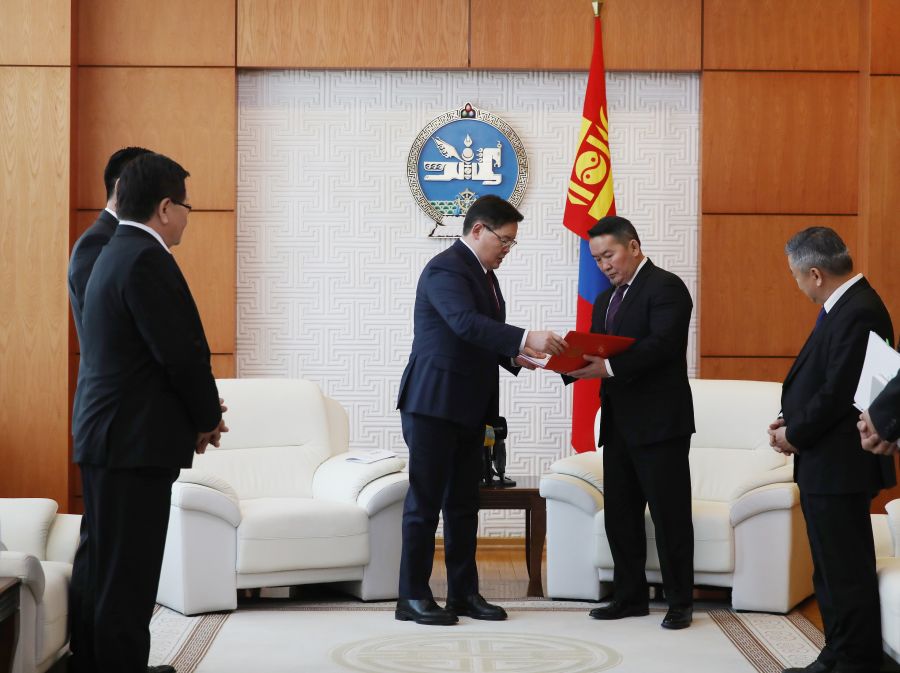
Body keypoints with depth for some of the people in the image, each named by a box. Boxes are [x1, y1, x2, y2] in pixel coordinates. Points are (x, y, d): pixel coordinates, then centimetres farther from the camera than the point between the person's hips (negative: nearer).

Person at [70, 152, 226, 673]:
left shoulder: (116, 253, 15)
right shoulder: (147, 259, -16)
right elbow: (184, 354, -20)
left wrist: (197, 414, 10)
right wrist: (209, 418, -3)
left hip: (106, 436, 10)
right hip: (135, 441, -10)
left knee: (103, 570, 16)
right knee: (127, 578, -6)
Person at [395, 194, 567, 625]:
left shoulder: (483, 274, 16)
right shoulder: (446, 268, -15)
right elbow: (466, 323, -30)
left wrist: (515, 356, -1)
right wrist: (526, 339, -37)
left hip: (469, 408, 9)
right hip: (433, 404, -9)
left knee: (463, 504, 12)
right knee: (425, 502, -3)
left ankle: (463, 592, 18)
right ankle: (412, 597, 3)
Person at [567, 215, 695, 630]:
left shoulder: (665, 287, -8)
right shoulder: (606, 300, 19)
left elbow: (661, 344, -22)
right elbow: (595, 352, 13)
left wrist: (609, 367, -30)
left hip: (659, 423, -8)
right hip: (619, 424, 8)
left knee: (669, 515, -2)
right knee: (619, 514, 10)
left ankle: (680, 602, 6)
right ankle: (630, 596, 20)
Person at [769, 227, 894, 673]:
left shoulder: (858, 313, -19)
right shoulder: (845, 306, 12)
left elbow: (838, 393, -22)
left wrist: (795, 434, -10)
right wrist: (790, 422, 4)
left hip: (839, 467, -11)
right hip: (823, 465, 11)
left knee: (846, 570, -4)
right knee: (831, 570, 17)